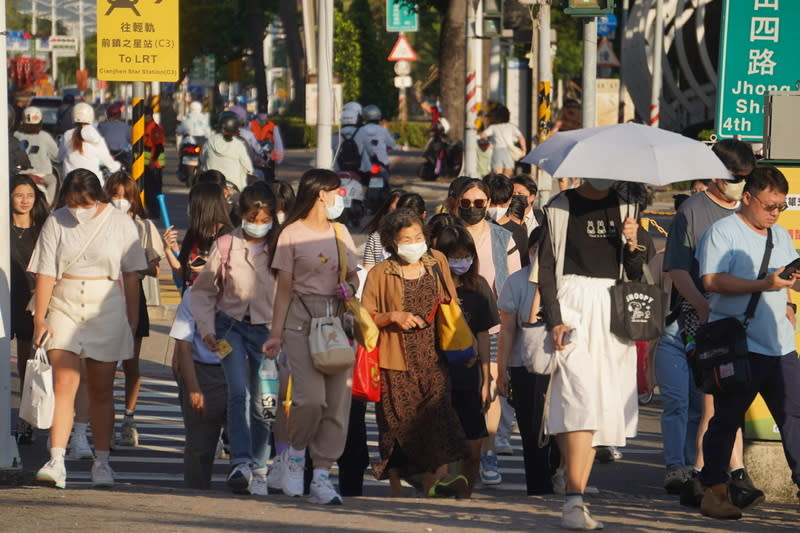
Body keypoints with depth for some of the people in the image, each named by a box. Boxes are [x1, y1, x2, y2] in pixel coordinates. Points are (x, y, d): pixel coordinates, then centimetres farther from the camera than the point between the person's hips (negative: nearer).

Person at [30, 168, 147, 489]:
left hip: (107, 310, 0)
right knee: (63, 385, -11)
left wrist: (132, 320, 2)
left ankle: (102, 463, 13)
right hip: (64, 309, 0)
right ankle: (56, 462, -17)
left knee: (101, 390, 5)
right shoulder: (56, 223, 2)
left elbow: (131, 276, 5)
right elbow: (45, 274, 0)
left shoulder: (120, 224, 2)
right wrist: (40, 318, -7)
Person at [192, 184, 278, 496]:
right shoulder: (225, 246, 3)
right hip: (232, 326, 0)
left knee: (263, 402, 3)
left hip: (267, 330, 0)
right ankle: (241, 462, -26)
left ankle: (258, 470, 14)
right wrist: (207, 329, 1)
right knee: (239, 393, -18)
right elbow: (203, 290, 12)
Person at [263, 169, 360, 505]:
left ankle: (322, 475, 3)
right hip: (302, 319, -5)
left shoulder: (340, 232, 16)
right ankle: (295, 453, 9)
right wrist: (276, 334, -5)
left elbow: (353, 276, 21)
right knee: (311, 397, -18)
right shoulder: (292, 235, 0)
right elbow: (284, 288, 0)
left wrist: (350, 288, -3)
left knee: (338, 400, -3)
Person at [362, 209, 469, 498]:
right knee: (397, 421, -2)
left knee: (436, 414, -14)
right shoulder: (381, 274, 2)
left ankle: (432, 482, -19)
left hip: (431, 358, 2)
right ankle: (396, 487, 8)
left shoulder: (437, 262, 12)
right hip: (395, 361, -2)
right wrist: (393, 317, -14)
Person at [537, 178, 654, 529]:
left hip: (613, 313, 4)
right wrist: (554, 321, -10)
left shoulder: (625, 209, 13)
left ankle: (575, 501, 4)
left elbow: (638, 273, 12)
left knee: (601, 407, 0)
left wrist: (634, 243, -8)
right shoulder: (559, 208, 3)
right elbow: (545, 268, 0)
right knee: (582, 400, -18)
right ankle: (574, 501, -24)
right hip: (573, 307, -4)